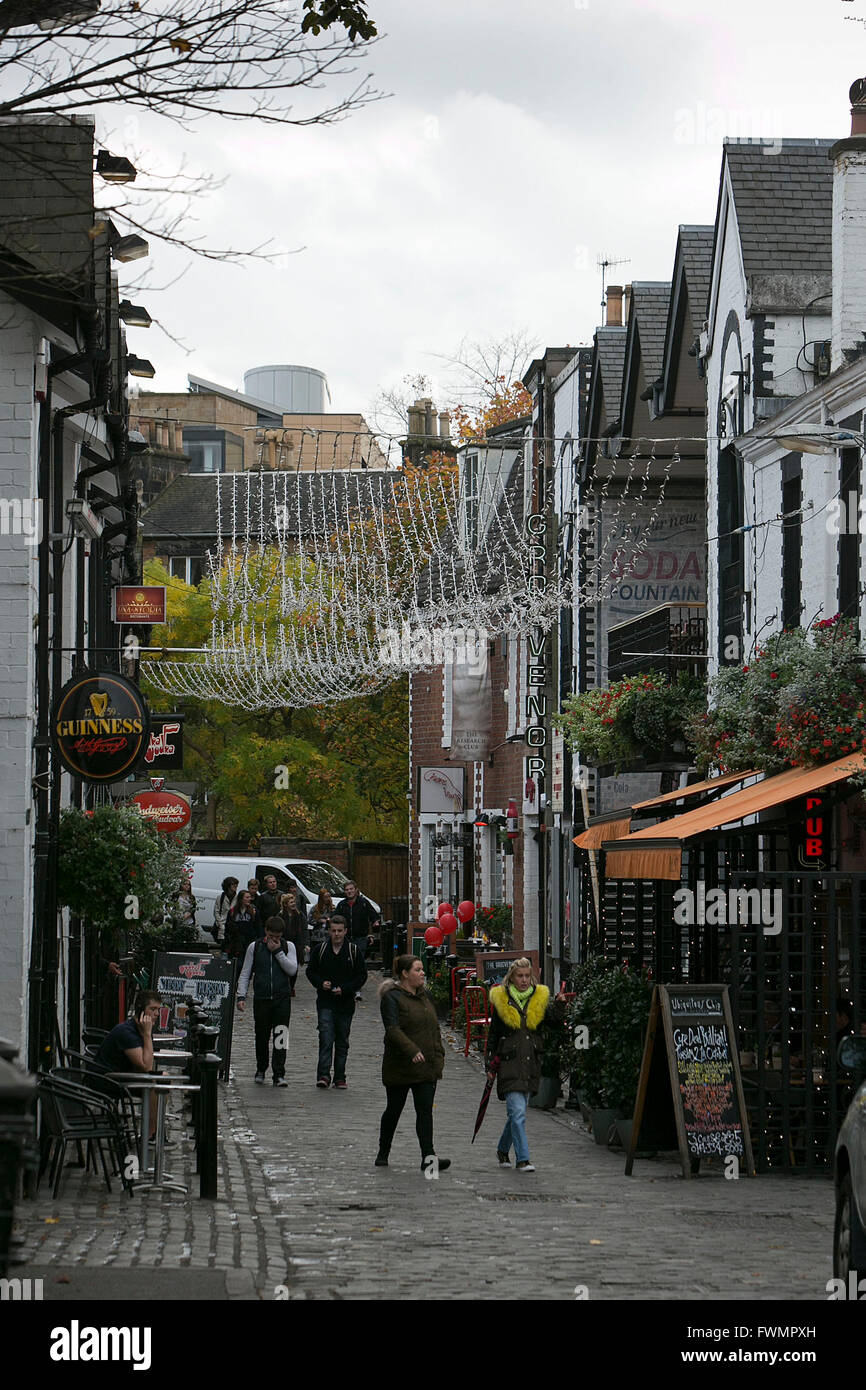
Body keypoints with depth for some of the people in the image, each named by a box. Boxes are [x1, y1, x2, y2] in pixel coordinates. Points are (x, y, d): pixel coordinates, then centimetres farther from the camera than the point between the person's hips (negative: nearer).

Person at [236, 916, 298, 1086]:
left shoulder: (288, 947, 5)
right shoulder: (254, 947, 6)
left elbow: (292, 970, -8)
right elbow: (245, 973, 8)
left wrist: (278, 951, -12)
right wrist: (241, 996, -1)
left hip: (282, 998, -1)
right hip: (261, 999, 1)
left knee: (281, 1035, -9)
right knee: (262, 1036, 8)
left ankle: (279, 1074, -10)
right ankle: (261, 1071, 25)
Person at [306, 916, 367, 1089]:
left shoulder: (354, 951, 1)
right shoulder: (320, 950, 3)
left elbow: (362, 975, 3)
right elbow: (310, 971, 11)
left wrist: (345, 989, -11)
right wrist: (320, 983, -10)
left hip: (345, 1002, 1)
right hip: (325, 1002, -1)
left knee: (342, 1041, 8)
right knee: (326, 1038, -13)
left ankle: (340, 1077, 14)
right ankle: (323, 1075, -17)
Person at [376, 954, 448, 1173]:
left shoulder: (424, 995, 14)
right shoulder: (392, 997, -9)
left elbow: (434, 1028, 19)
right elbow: (393, 1029, -21)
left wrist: (439, 1055, 11)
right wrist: (412, 1051, -32)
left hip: (427, 1066, 5)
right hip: (400, 1066, -5)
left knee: (425, 1110, -5)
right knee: (394, 1110, 8)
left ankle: (428, 1157, -12)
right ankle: (383, 1153, 26)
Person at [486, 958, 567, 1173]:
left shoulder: (539, 998, 9)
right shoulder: (501, 1000, 2)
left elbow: (555, 1023, 0)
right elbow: (493, 1035, 6)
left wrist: (559, 1005, -17)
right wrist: (490, 1065, 4)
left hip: (531, 1066, 4)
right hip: (509, 1065, -4)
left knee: (517, 1112, 13)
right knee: (518, 1111, -13)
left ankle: (503, 1149, 33)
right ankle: (522, 1159, -12)